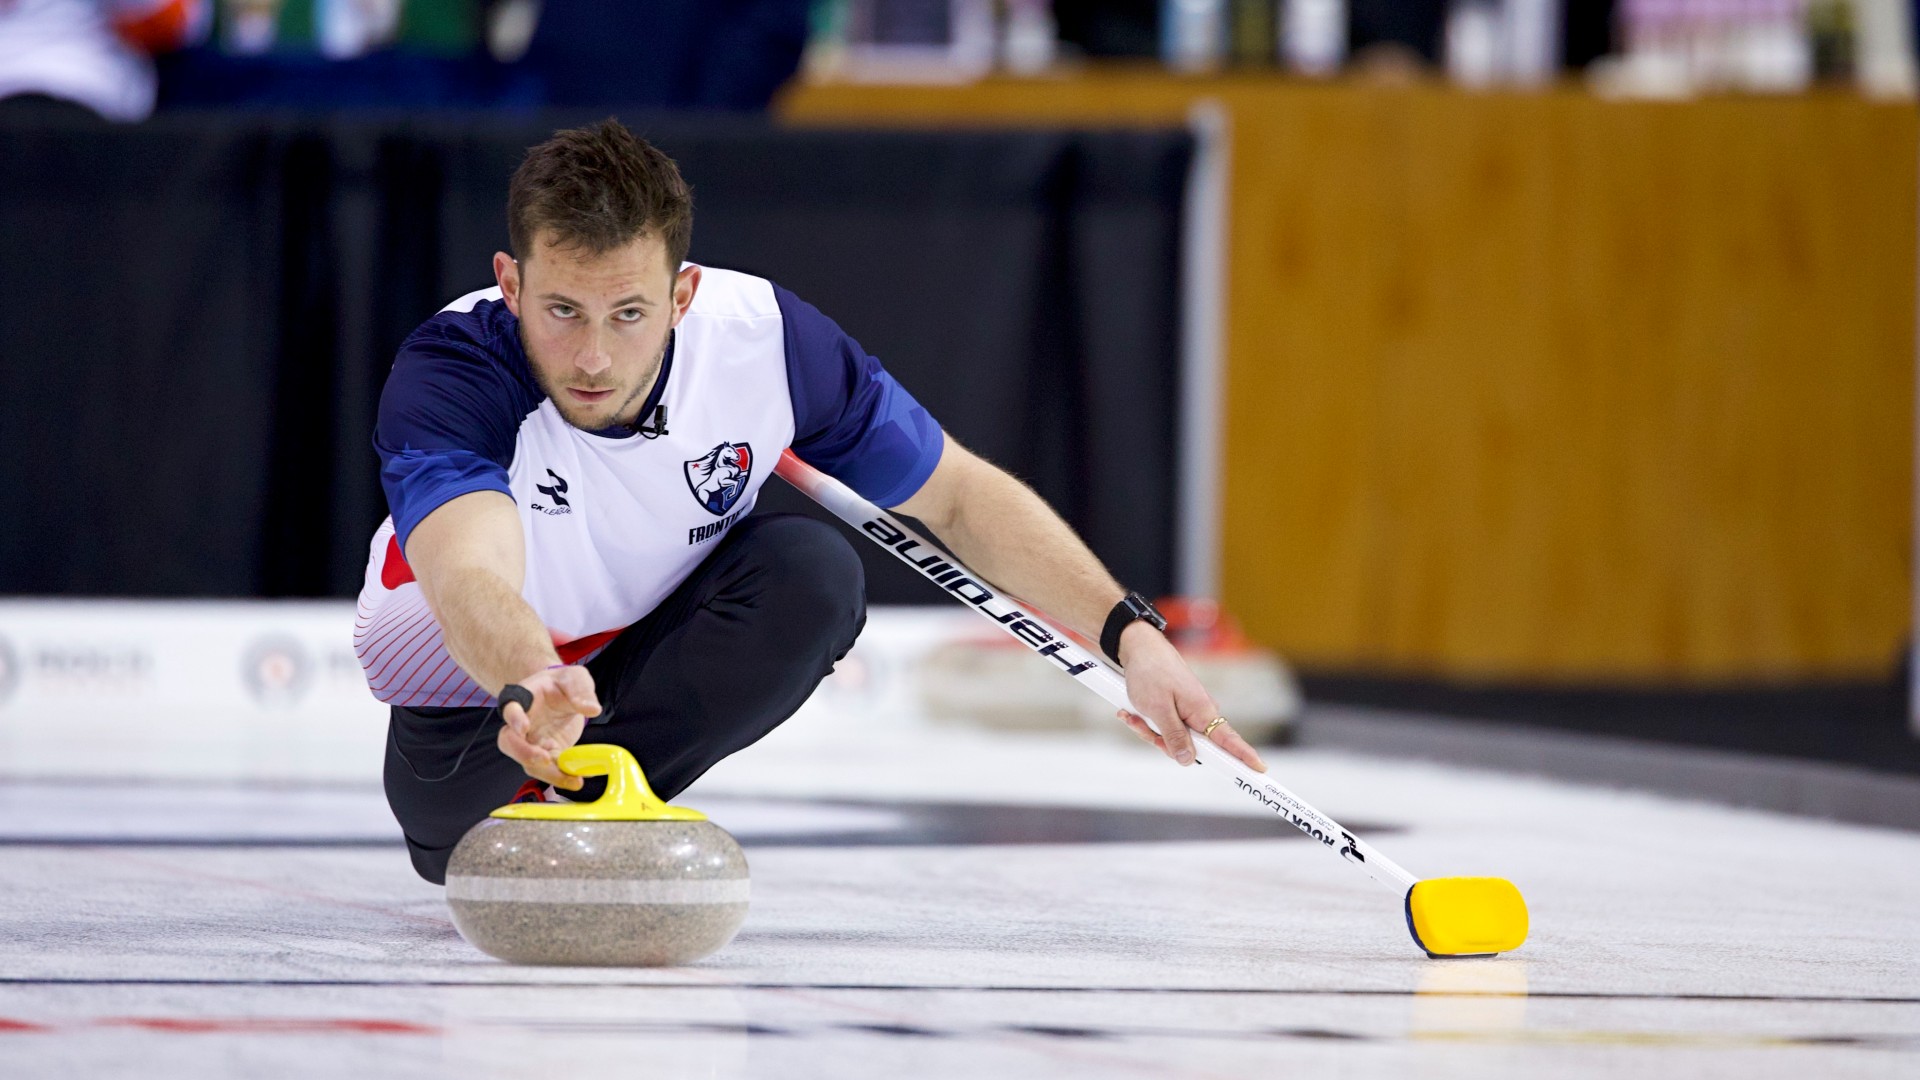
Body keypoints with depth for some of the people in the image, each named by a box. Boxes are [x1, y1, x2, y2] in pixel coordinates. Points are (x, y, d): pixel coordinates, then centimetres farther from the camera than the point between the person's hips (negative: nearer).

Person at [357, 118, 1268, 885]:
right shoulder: (449, 378, -35)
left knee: (814, 573, -26)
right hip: (489, 674, -2)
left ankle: (586, 796, -13)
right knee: (453, 828, -31)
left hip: (658, 656, 2)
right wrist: (532, 690, -77)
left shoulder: (764, 338, -25)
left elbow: (961, 497, -11)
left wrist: (1131, 634, -21)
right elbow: (469, 580, -54)